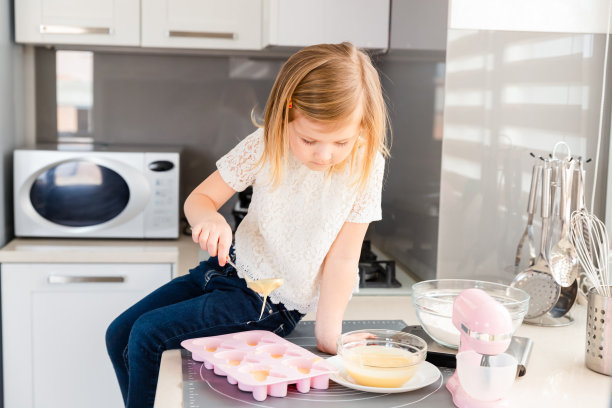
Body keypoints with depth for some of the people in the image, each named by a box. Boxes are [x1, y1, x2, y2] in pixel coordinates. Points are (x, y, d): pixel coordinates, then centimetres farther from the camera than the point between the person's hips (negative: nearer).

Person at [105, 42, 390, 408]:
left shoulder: (365, 167, -19)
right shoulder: (265, 146, -13)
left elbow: (342, 258, -14)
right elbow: (199, 198, -4)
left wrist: (328, 334, -20)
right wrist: (210, 218, -28)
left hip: (273, 302, -4)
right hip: (232, 268, 5)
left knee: (147, 336, -14)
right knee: (120, 335, 6)